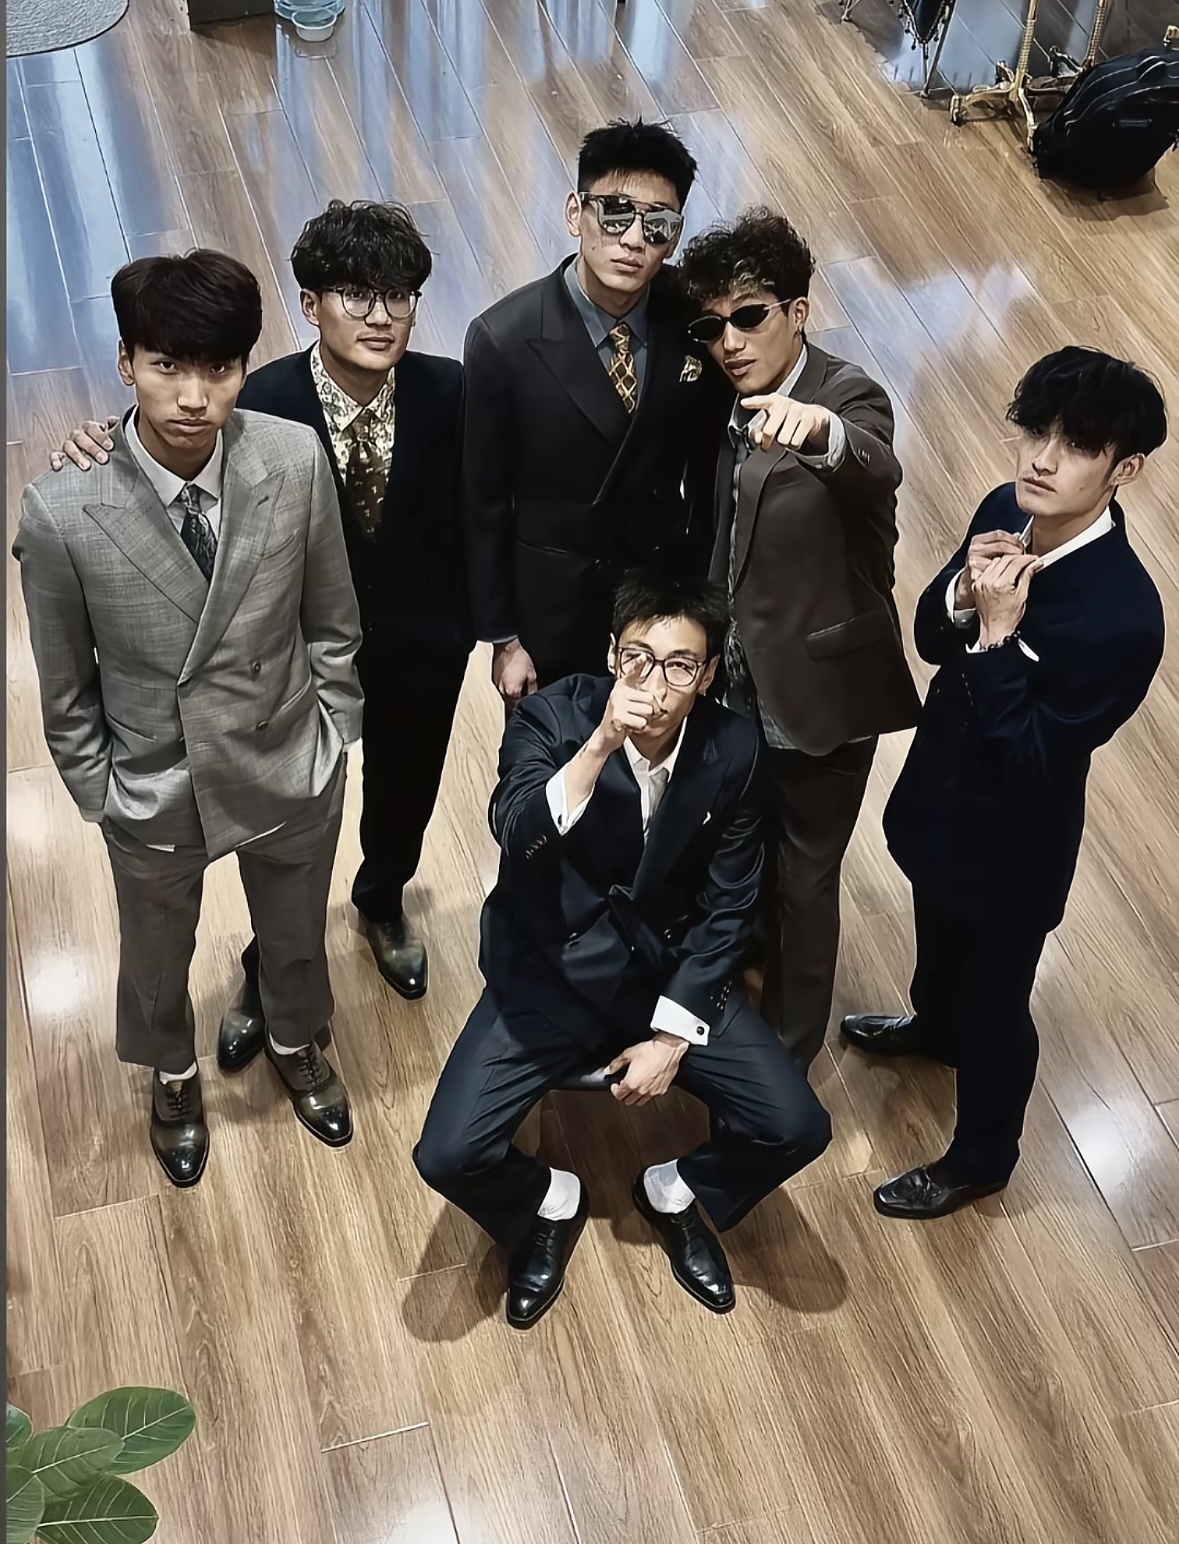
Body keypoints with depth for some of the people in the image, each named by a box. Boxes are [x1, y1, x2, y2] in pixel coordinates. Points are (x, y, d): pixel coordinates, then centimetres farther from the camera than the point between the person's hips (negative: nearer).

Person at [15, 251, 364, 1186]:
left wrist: (330, 738, -1)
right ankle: (174, 1076, 61)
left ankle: (298, 1046, 63)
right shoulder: (62, 512, -26)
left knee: (296, 937, 29)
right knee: (157, 958, 27)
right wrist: (98, 793, -2)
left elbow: (332, 620, -5)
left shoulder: (297, 461, -22)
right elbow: (67, 689, -10)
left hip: (289, 770, 1)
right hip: (154, 791, -1)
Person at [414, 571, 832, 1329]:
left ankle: (675, 1192, 19)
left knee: (797, 1127, -13)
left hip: (672, 969, 2)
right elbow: (517, 836, -34)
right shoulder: (553, 716, -16)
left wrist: (672, 1037, -9)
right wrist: (600, 742, -46)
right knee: (449, 1156, -17)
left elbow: (729, 906, -4)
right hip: (551, 972, -2)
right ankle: (552, 1203, 18)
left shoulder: (733, 747, -10)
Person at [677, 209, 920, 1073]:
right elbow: (722, 533, 5)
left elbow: (877, 468, -45)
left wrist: (819, 428, -66)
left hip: (820, 687, -6)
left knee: (803, 874, 11)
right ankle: (760, 965, 54)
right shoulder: (732, 401, -2)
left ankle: (791, 1046, 33)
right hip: (741, 680, 6)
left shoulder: (849, 398, -22)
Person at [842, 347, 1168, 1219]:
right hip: (942, 789, 7)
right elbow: (930, 639, -2)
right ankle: (935, 1026, 66)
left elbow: (1029, 757, -29)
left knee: (994, 1001, 18)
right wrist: (961, 595, -24)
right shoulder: (1005, 514, -13)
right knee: (939, 941, 35)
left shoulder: (1122, 616, -34)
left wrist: (996, 634, -35)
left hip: (1013, 841, -7)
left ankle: (981, 1157, 43)